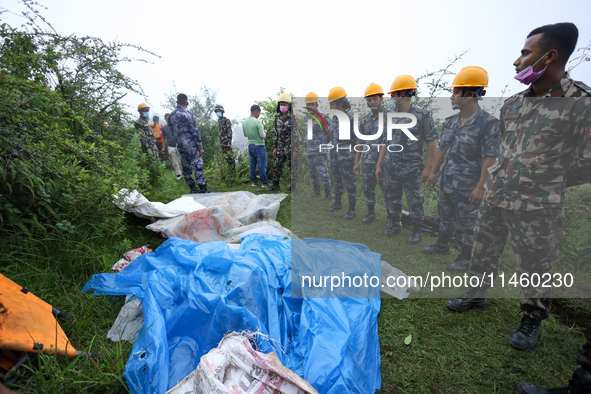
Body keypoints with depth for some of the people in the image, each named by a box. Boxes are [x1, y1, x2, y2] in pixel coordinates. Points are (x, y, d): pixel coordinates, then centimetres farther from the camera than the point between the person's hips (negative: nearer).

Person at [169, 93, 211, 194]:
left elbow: (173, 131, 16)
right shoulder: (187, 114, -12)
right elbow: (195, 132, -13)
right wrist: (200, 147, -10)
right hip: (191, 146, -7)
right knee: (198, 167, -5)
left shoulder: (171, 115, 9)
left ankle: (193, 188, 18)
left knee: (186, 168, 11)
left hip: (180, 146, 7)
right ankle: (203, 189, -7)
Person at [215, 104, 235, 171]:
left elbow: (229, 131, -13)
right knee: (225, 157, 11)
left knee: (230, 157, -5)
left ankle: (233, 169, 2)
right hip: (222, 142, 8)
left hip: (227, 142, -8)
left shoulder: (226, 120, -8)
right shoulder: (218, 121, 15)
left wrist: (229, 142, -19)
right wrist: (220, 143, 17)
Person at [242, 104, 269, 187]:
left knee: (252, 165, 12)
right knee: (262, 165, 1)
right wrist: (264, 133, 4)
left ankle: (254, 182, 19)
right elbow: (263, 136, -16)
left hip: (250, 145, 7)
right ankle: (265, 182, 7)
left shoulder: (244, 122, 4)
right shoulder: (257, 122, -18)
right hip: (259, 146, -7)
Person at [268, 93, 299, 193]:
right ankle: (275, 185, 22)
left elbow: (296, 135, -13)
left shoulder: (293, 118, -9)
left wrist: (295, 150, -17)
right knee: (277, 167, 10)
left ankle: (293, 187, 12)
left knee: (293, 168, 1)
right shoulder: (278, 117, 10)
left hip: (290, 148, -6)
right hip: (280, 148, 6)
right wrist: (274, 147, 12)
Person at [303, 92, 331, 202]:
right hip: (309, 151, 7)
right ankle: (316, 192, 30)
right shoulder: (306, 118, 12)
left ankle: (328, 195, 3)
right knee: (313, 173, 16)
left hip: (320, 152, -7)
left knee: (323, 173, -5)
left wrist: (324, 145, -1)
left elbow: (329, 134, -4)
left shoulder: (322, 117, -8)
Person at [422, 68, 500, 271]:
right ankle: (442, 245, 40)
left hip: (467, 187, -7)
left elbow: (490, 159, -18)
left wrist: (481, 187, -20)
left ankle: (466, 257, 24)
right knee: (445, 216, 21)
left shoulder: (487, 123, -15)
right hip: (446, 183, 7)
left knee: (468, 223, 8)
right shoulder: (450, 121, 6)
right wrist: (433, 171, 15)